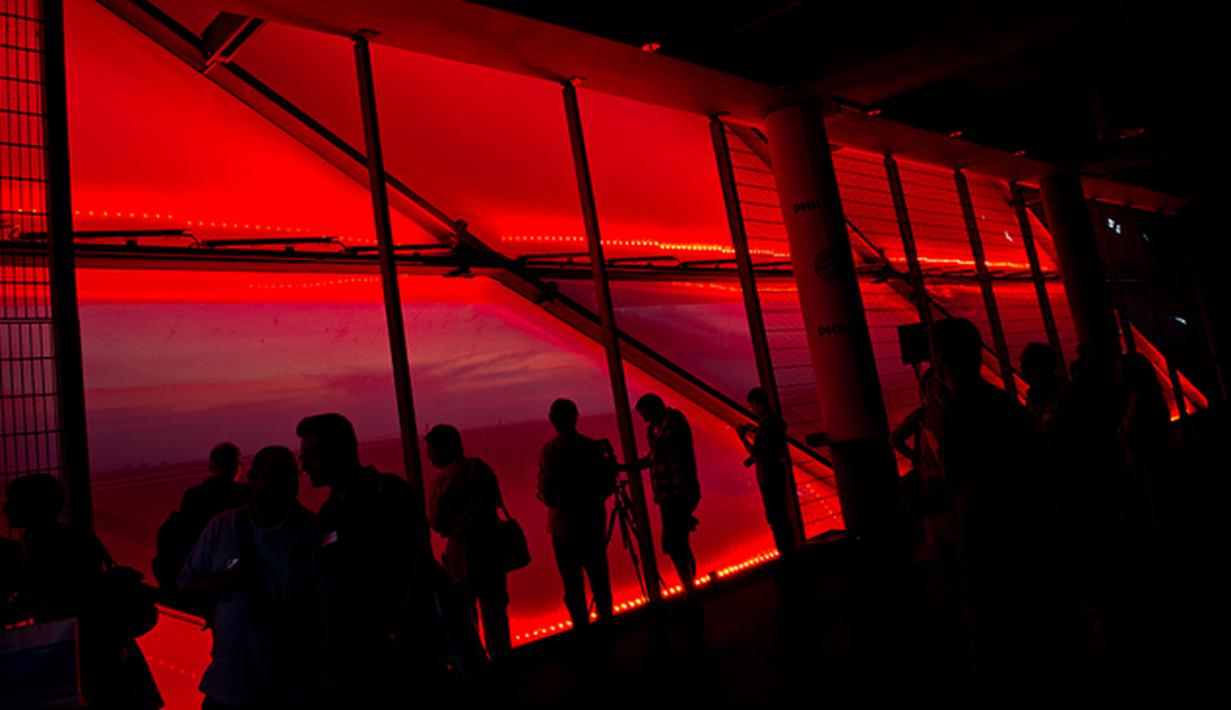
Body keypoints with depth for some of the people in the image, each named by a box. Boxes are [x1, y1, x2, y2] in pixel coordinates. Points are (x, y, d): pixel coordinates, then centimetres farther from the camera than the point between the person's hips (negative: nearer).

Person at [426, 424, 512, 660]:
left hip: (463, 550, -5)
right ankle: (499, 651, 30)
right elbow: (496, 502, 8)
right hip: (490, 543, 5)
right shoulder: (482, 468, -1)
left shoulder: (444, 480, -18)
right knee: (493, 603, 18)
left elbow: (437, 523, -13)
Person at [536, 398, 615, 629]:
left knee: (572, 578, 6)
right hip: (594, 521, 3)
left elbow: (547, 494, -13)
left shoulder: (549, 450, -13)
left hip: (564, 524, -3)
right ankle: (604, 614, 23)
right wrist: (610, 462, 13)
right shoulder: (592, 446, -5)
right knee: (598, 573, 16)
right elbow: (607, 488, -1)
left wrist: (546, 497, 8)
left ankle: (581, 622, 9)